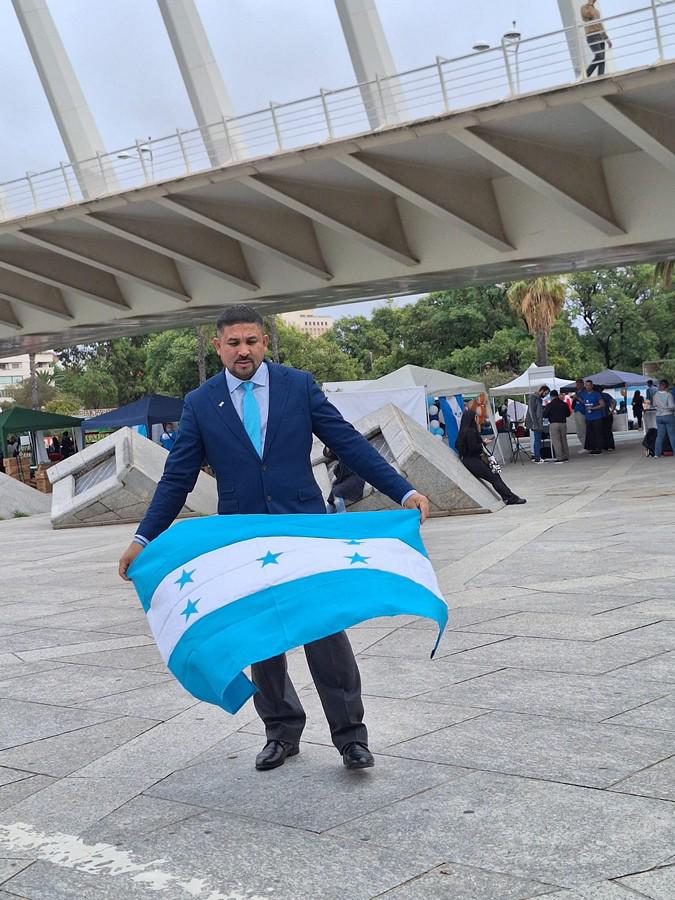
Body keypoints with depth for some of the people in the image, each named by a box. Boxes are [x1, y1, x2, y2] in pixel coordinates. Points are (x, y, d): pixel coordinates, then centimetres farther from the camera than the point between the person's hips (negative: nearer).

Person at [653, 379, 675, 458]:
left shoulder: (655, 395, 3)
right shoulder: (668, 395, -13)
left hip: (659, 417, 5)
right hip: (668, 416, -5)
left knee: (659, 436, 8)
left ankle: (657, 453, 5)